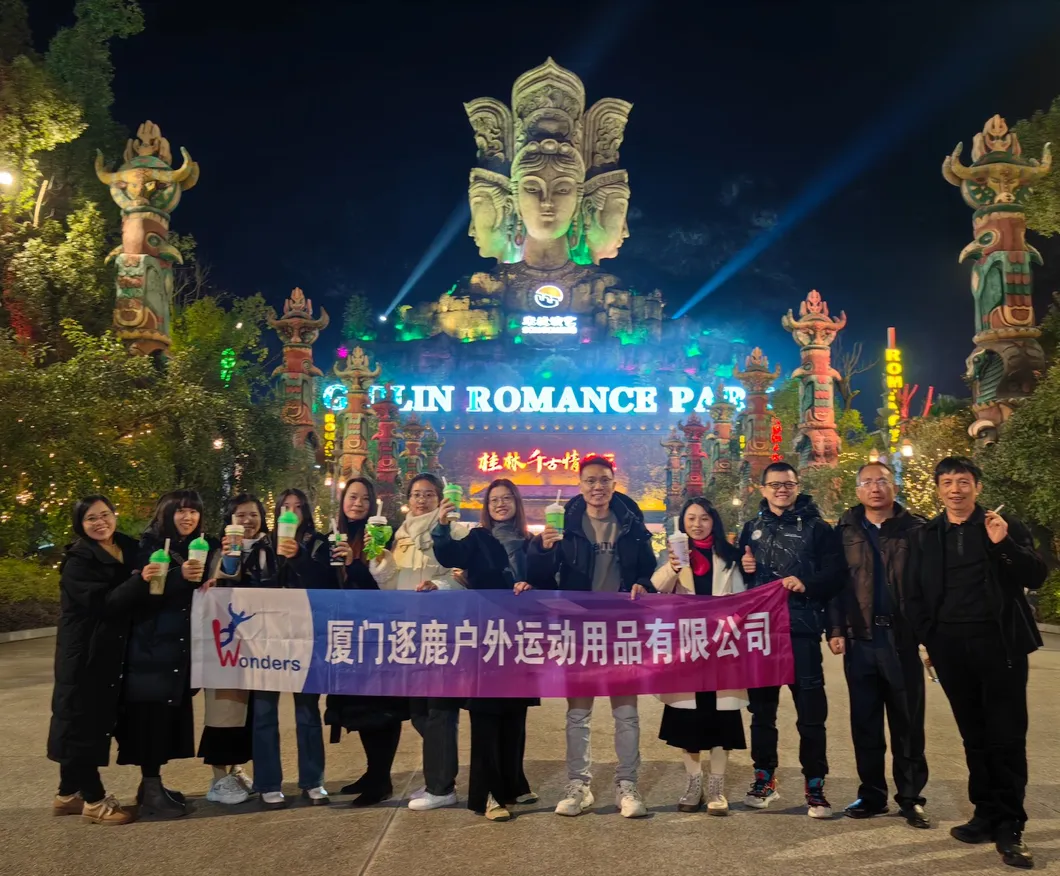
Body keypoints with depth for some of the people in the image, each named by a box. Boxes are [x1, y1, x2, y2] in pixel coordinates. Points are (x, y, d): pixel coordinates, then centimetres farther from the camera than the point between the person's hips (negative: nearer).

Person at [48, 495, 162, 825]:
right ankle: (94, 800, 6)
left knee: (98, 719, 13)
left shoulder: (129, 550, 6)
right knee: (83, 719, -1)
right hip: (84, 650, -7)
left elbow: (132, 597, 13)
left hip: (112, 650, 7)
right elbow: (103, 603, -24)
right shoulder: (78, 560, -13)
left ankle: (69, 793, 26)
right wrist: (140, 580, -37)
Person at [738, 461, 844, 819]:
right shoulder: (752, 528, 14)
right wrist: (743, 567, -1)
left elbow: (835, 575, -5)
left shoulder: (817, 528, 2)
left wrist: (806, 584, -21)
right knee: (761, 708, 12)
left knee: (811, 712, -1)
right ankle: (764, 778, 25)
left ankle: (815, 786, 11)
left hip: (802, 631, -4)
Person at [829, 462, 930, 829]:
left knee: (908, 723, 5)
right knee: (864, 722, 9)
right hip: (859, 640, 2)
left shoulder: (915, 529, 3)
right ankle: (871, 794, 21)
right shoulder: (845, 531, 7)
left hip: (902, 638, -1)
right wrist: (836, 630, -3)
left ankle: (910, 798, 17)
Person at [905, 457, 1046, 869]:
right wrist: (928, 639, 2)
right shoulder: (926, 536, 9)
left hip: (999, 643, -3)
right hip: (951, 647, 3)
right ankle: (987, 815, 20)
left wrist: (1004, 544, -21)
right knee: (974, 735, 11)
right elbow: (915, 594, 11)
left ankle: (1009, 828, 6)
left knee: (1006, 736, -1)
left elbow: (1035, 577, -6)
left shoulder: (1005, 525, 2)